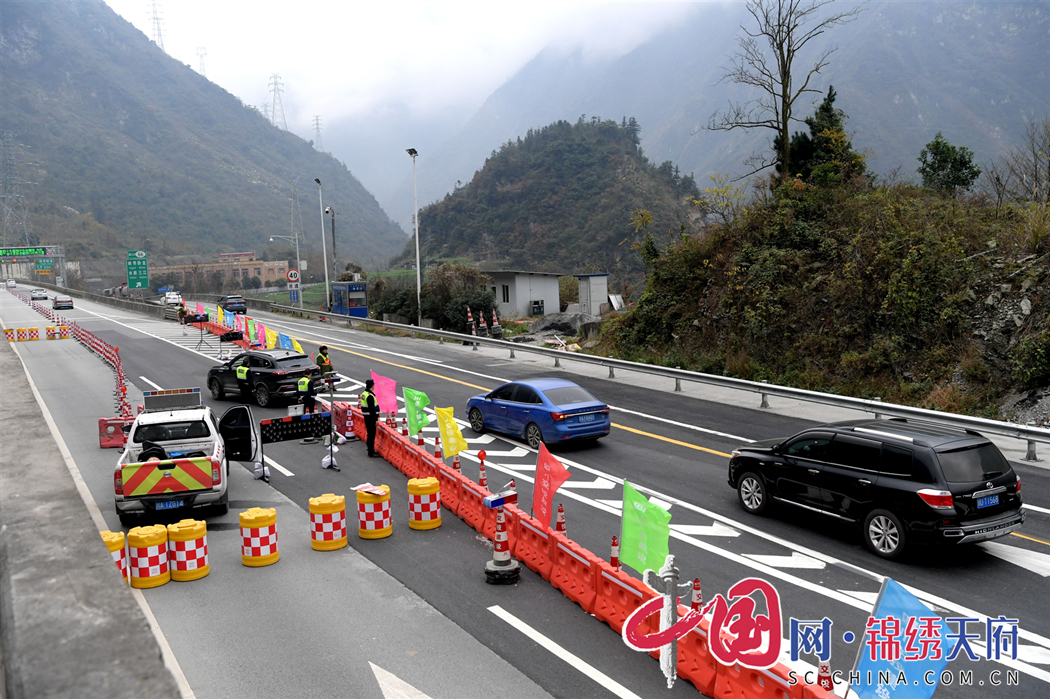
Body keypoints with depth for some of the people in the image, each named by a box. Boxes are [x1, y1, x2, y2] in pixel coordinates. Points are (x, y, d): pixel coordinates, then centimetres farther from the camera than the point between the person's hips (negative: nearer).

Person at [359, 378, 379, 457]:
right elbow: (371, 409, -24)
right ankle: (371, 452, -2)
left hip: (366, 416, 10)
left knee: (370, 433, 19)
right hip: (371, 417, -10)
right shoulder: (370, 396, -21)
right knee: (372, 434, -5)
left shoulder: (363, 393, 10)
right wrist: (376, 419, -20)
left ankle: (370, 449, 30)